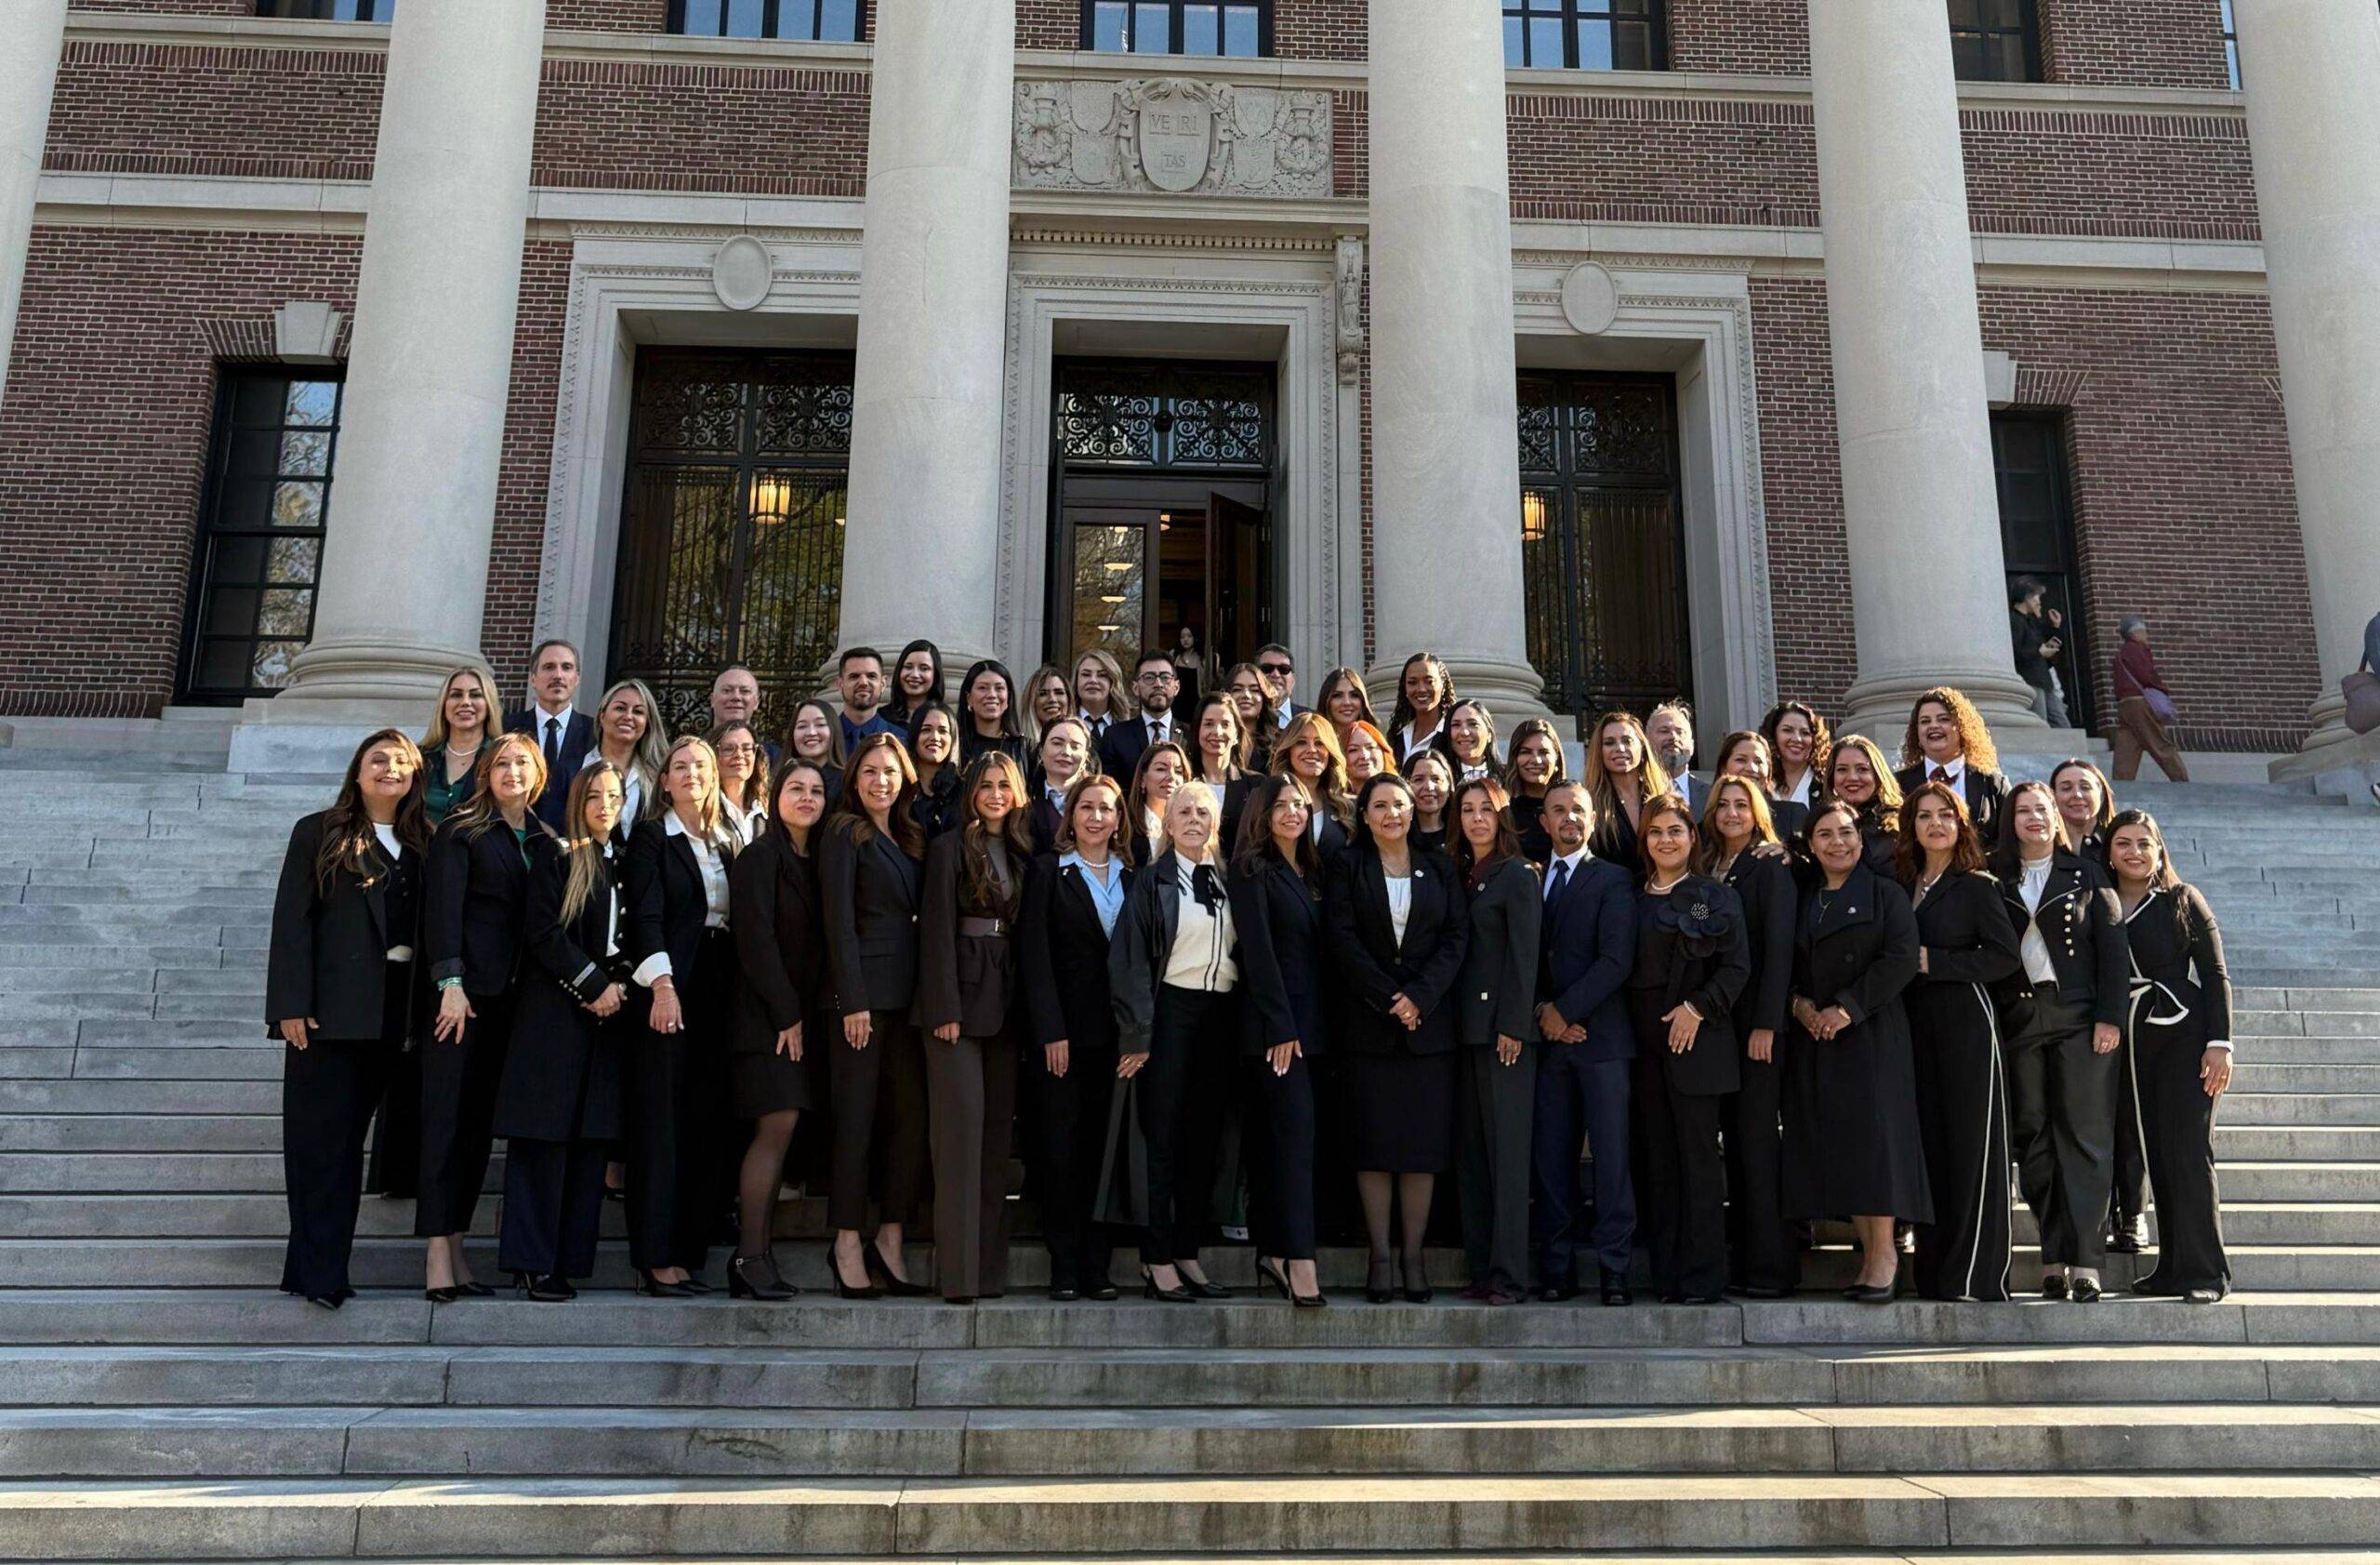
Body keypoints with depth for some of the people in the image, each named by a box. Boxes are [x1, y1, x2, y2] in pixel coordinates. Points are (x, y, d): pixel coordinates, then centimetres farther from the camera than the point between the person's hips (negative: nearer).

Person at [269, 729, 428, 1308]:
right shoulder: (319, 833, 1)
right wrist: (291, 1005, -13)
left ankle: (316, 1267, 19)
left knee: (350, 1138, 10)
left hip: (388, 1015, 5)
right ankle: (319, 1273, 2)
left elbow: (431, 927, 12)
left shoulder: (421, 844, 14)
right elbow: (292, 921, -5)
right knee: (320, 1139, -2)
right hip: (330, 1009, -4)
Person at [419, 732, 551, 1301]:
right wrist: (449, 983, -17)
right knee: (446, 1119, -5)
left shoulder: (545, 840, 14)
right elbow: (442, 907, -8)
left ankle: (456, 1248, 13)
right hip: (465, 991, -5)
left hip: (514, 997, 5)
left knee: (481, 1123, 7)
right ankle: (438, 1256, -4)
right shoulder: (460, 832, 0)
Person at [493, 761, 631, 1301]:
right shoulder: (554, 853, 0)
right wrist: (593, 984, -10)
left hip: (607, 1014, 6)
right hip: (554, 1009, -5)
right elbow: (543, 932, -9)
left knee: (591, 1139, 3)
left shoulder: (623, 861, 17)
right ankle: (531, 1262, -2)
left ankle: (568, 1257, 7)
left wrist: (621, 984, 1)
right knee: (545, 1138, -6)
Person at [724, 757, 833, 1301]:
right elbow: (755, 938, -11)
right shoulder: (760, 856, -4)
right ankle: (750, 1257, -9)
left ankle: (759, 1254, 8)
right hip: (766, 1012, -7)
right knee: (778, 1125, -13)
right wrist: (786, 1013, -13)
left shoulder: (817, 862, 17)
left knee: (779, 1133, 4)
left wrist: (810, 1014, 6)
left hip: (802, 1012, 7)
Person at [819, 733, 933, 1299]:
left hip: (909, 994, 6)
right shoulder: (845, 833, 0)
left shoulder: (914, 838, 19)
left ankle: (889, 1242, 8)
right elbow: (839, 921, -8)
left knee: (913, 1115, 2)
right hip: (863, 991, -6)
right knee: (857, 1118, -4)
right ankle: (847, 1246, 2)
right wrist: (853, 1000, -15)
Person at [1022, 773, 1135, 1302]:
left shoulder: (1133, 876, 13)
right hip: (1066, 1029, -3)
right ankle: (1065, 1266, 6)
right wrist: (1051, 1032, -11)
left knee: (1104, 1145, 4)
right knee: (1063, 1147, -1)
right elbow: (1036, 955, -3)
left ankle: (1098, 1265, 10)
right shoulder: (1047, 871, 3)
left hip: (1117, 1030, 3)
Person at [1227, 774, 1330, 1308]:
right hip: (1274, 1023, -7)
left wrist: (1313, 1023, 8)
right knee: (1296, 1131, -14)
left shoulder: (1311, 872, 17)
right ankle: (1299, 1261, -16)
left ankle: (1271, 1253, 13)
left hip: (1308, 1019, 7)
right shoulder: (1253, 869, -4)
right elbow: (1257, 950, -11)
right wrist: (1280, 1025, -16)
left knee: (1272, 1138, 9)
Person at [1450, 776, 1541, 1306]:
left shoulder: (1518, 874, -4)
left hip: (1504, 1027, -7)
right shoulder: (1459, 875, 16)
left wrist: (1513, 1026, -15)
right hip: (1465, 1026, 7)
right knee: (1471, 1152, 7)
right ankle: (1480, 1268, 12)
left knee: (1507, 1150, -6)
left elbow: (1524, 956, -9)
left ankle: (1509, 1275, -5)